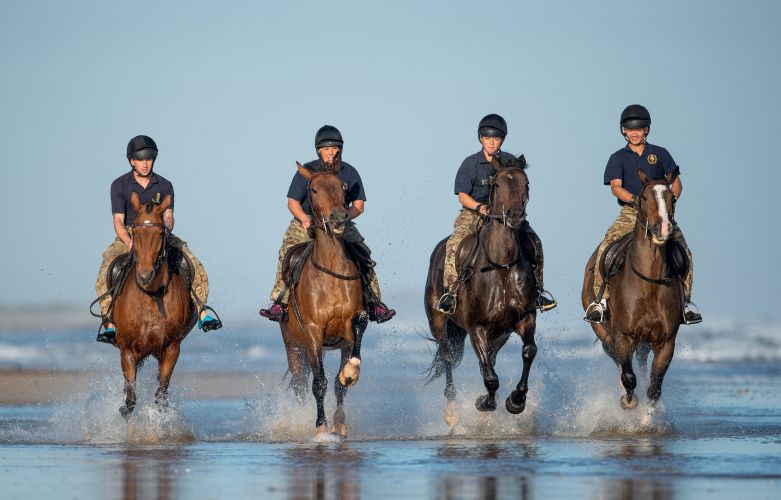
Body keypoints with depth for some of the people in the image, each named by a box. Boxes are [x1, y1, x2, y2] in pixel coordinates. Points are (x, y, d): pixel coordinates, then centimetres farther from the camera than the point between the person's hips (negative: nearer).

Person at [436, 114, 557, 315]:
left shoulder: (510, 162, 6)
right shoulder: (470, 163, 1)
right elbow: (462, 196, -2)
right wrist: (480, 207, -21)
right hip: (474, 213, -2)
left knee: (532, 242, -17)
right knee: (455, 243, -29)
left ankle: (536, 287, -3)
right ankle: (451, 291, -24)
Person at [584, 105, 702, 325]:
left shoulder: (659, 154, 12)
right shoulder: (618, 158, 9)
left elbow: (676, 182, 8)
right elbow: (615, 187, -6)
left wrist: (672, 199, -14)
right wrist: (634, 199, -25)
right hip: (630, 213, -1)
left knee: (683, 251, -18)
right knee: (605, 249, -23)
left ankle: (686, 301, -8)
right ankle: (600, 299, -16)